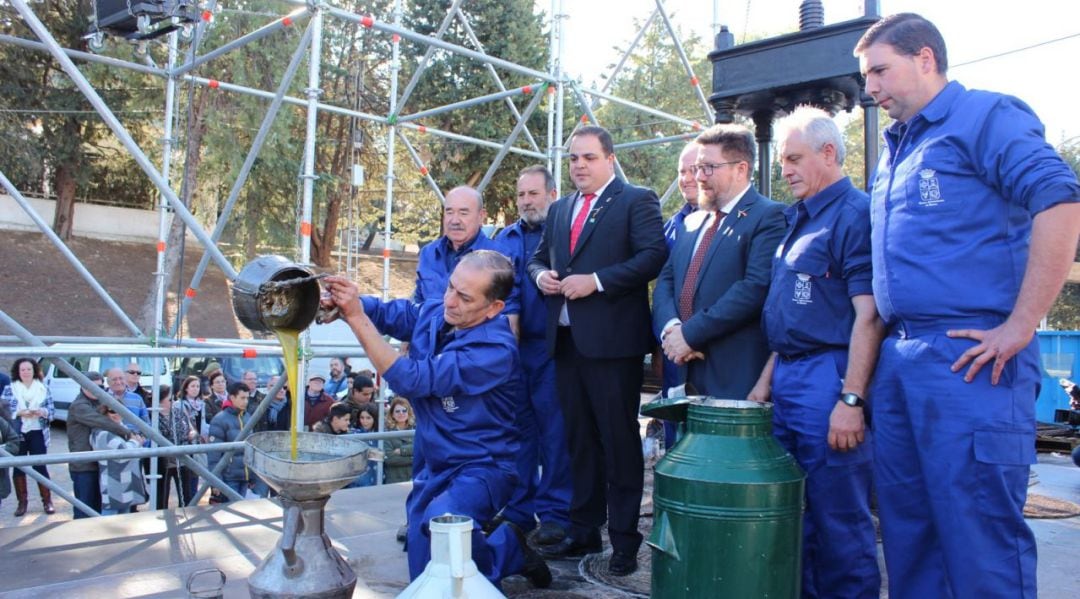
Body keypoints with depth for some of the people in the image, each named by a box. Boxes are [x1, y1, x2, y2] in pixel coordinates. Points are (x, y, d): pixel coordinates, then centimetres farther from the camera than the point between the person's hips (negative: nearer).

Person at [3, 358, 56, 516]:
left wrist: (42, 412, -17)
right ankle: (21, 502, 14)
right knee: (19, 467, 4)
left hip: (38, 433, 0)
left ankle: (47, 501, 9)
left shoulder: (44, 388, 6)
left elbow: (51, 410, 4)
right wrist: (19, 413, -19)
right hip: (17, 434, 0)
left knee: (40, 466, 0)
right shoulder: (10, 389, 4)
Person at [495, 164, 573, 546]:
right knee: (517, 429, 11)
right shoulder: (505, 238, 16)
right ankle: (519, 510, 21)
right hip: (510, 347, 5)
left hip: (550, 347, -5)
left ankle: (554, 512, 8)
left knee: (554, 431, -1)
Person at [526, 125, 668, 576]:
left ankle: (624, 539, 11)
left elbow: (654, 255, -13)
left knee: (619, 439, 0)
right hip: (565, 339, 7)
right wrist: (541, 275, 1)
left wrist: (597, 280, -18)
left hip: (611, 339, -7)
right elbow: (538, 257, 25)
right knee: (579, 439, 13)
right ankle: (584, 531, 24)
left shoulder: (637, 200, -2)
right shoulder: (559, 209, 19)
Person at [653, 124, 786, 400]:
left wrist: (690, 333, -17)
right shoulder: (691, 222, 17)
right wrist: (670, 327, -7)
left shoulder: (768, 216, -6)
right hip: (685, 368, 6)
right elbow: (666, 280, 14)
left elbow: (757, 286, -17)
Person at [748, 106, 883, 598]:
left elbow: (868, 316, -17)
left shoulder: (855, 213, -9)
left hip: (828, 379, -9)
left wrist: (851, 399, -22)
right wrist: (766, 379, 15)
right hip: (787, 379, 9)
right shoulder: (797, 218, 17)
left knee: (839, 518, 0)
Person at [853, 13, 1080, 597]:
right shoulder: (894, 151, 21)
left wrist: (1020, 326, -19)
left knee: (980, 532, -5)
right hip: (897, 361, 8)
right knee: (907, 527, 12)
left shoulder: (986, 116, -3)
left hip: (968, 357, -8)